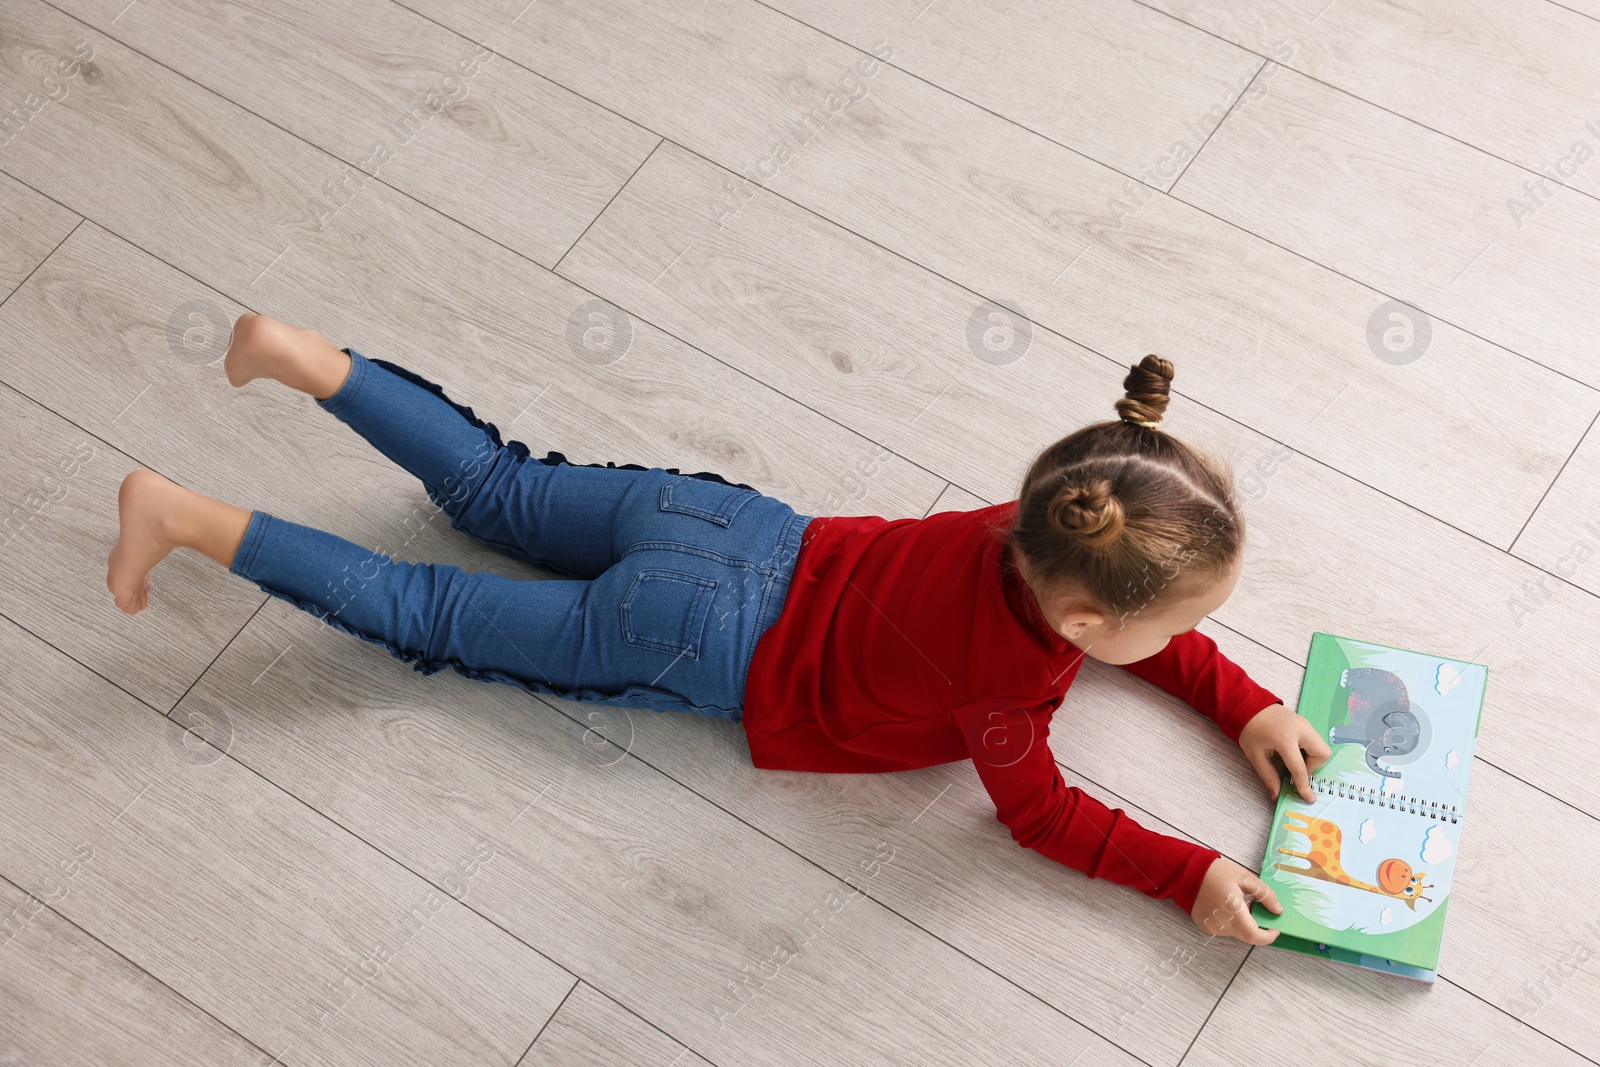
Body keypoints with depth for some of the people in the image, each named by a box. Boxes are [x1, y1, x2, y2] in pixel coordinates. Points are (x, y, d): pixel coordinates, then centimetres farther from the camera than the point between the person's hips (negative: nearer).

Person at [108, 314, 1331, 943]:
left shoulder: (1051, 534, -8)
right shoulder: (1001, 670, -28)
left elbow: (1147, 626, 12)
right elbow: (1037, 809, -13)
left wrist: (1249, 707, 4)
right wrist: (1193, 873, -15)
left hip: (742, 526, 6)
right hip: (702, 636, -6)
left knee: (500, 491, 20)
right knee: (436, 614, 4)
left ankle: (300, 355, 16)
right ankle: (182, 518, 5)